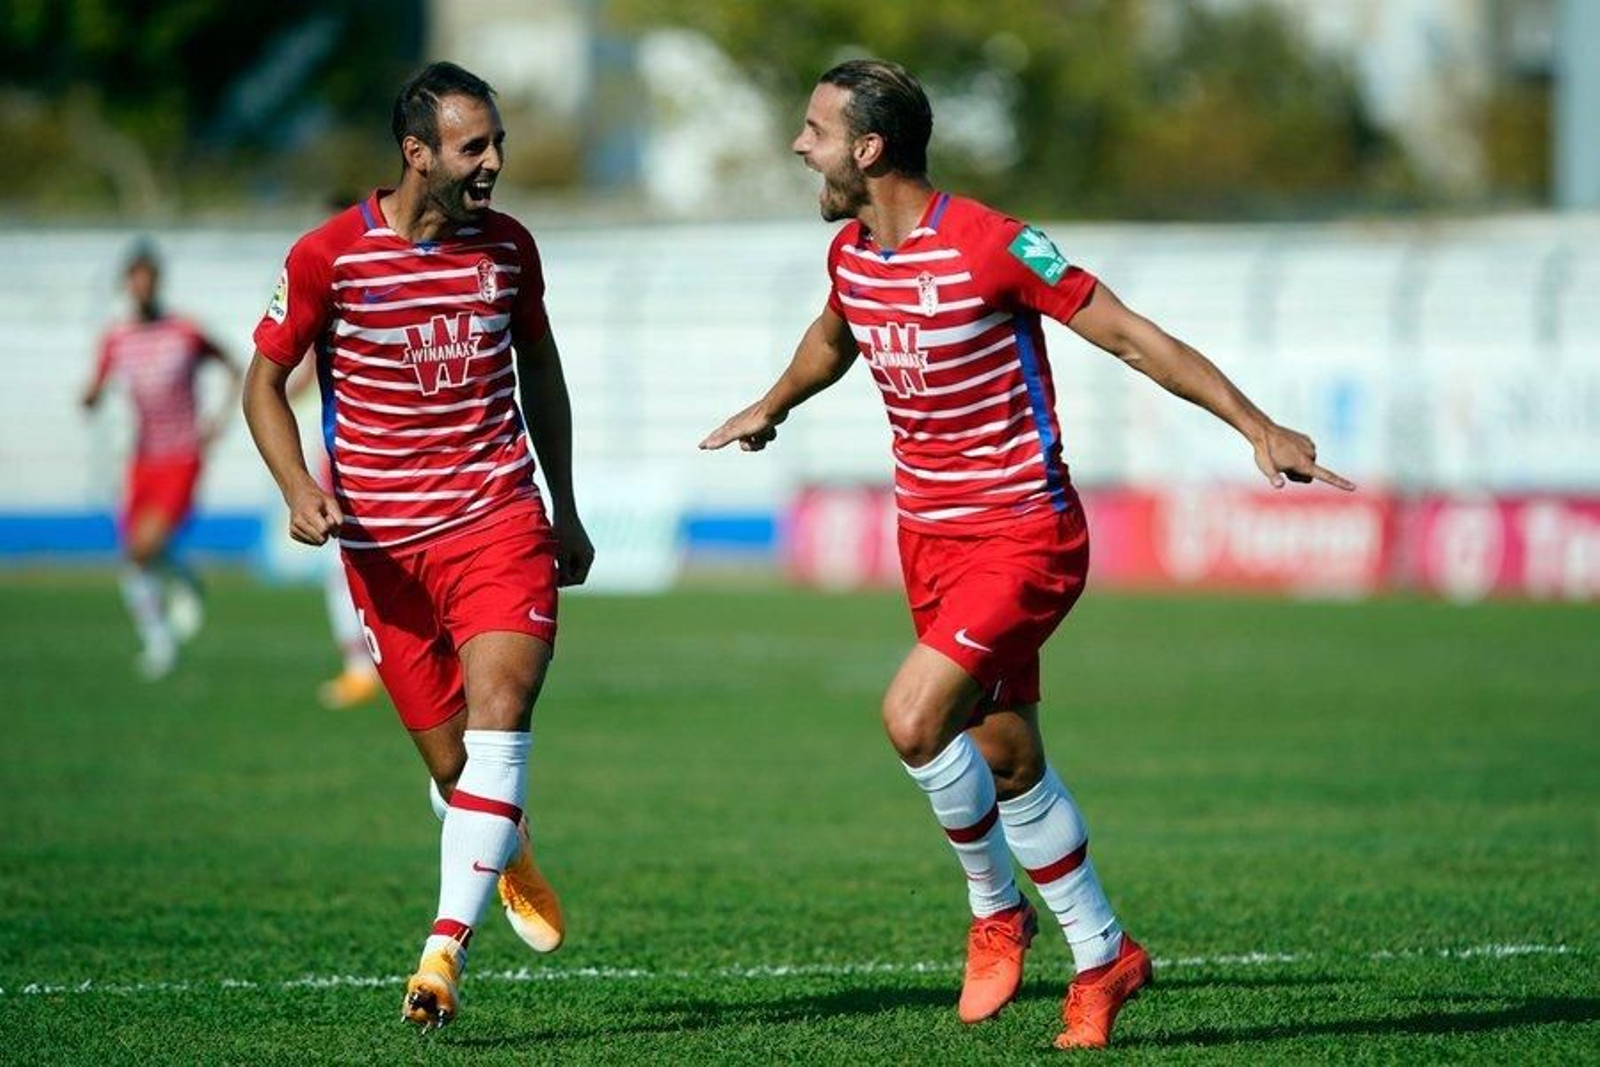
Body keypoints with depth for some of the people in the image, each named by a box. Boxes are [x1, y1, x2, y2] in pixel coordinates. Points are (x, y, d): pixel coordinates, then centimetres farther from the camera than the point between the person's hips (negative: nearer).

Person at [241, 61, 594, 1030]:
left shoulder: (508, 246, 5)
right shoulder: (328, 257, -6)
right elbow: (265, 380, 4)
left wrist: (566, 507, 20)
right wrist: (300, 489, -11)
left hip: (500, 519, 1)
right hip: (384, 540, -1)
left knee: (498, 721, -19)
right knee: (449, 759, 3)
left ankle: (446, 951, -22)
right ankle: (510, 857, 37)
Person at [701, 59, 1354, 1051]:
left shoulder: (992, 246, -20)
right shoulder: (850, 255, 3)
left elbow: (1128, 334, -16)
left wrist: (1256, 425, -20)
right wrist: (771, 409, 46)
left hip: (1023, 534, -7)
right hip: (928, 535, 7)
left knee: (915, 718, -20)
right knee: (1006, 758, 9)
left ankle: (995, 909, 3)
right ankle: (1103, 958, 22)